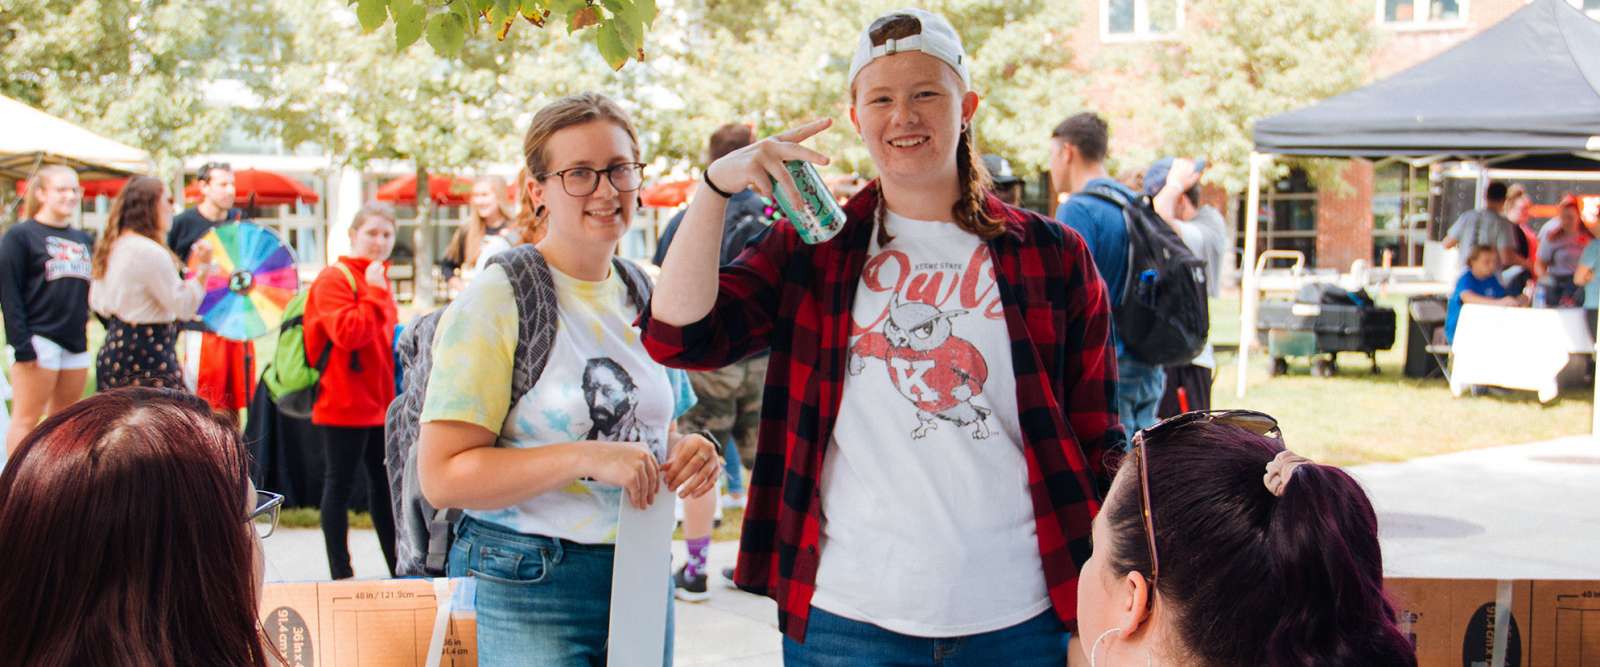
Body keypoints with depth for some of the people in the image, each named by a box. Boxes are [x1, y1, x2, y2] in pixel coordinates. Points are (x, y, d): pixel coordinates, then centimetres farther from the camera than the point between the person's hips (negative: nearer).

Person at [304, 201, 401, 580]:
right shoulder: (334, 279, -12)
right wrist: (375, 292, -21)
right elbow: (348, 332, -26)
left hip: (381, 403, 9)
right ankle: (340, 573, 7)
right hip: (345, 404, -9)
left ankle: (398, 569, 22)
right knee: (340, 484, 0)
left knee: (383, 484, 14)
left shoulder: (379, 280, 15)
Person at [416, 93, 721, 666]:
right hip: (527, 593, -6)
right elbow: (441, 477, -17)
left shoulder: (646, 292, 9)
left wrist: (685, 451, -1)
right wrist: (587, 458, -25)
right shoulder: (495, 302, -11)